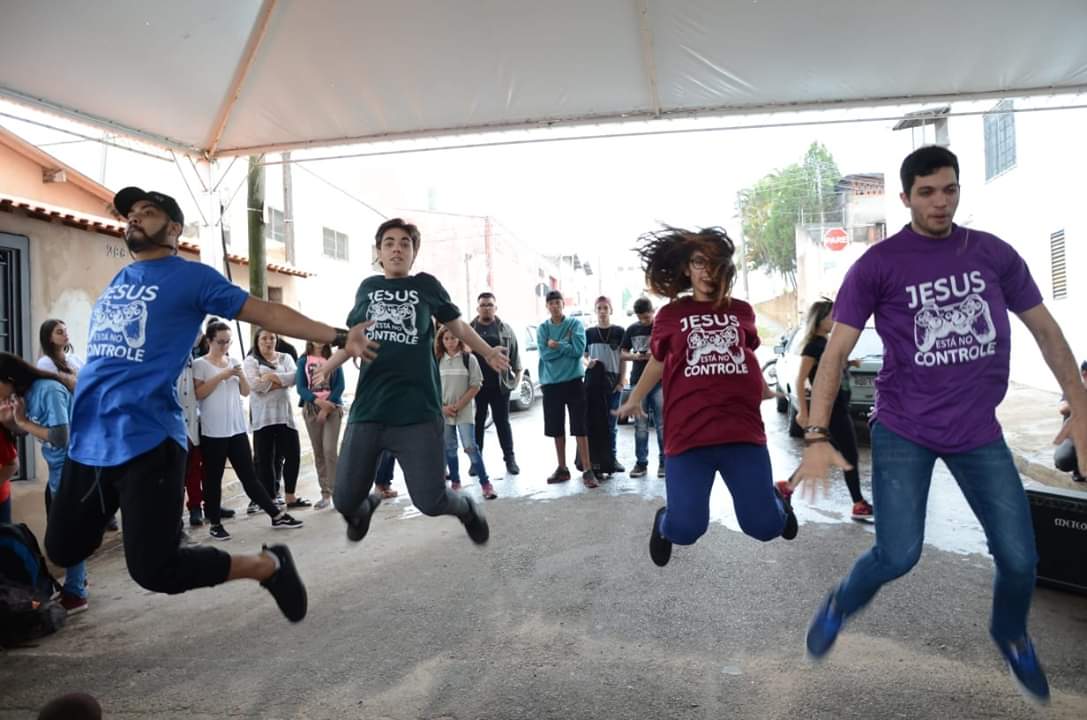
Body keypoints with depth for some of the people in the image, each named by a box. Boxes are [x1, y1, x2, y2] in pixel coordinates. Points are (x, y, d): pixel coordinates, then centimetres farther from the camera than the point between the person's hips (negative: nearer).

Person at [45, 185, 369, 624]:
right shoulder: (118, 280, 17)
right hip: (88, 438, 7)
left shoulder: (190, 277, -3)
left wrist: (338, 336, -15)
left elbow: (266, 312, -8)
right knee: (62, 550, 17)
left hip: (145, 439, -7)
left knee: (155, 569, -8)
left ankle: (268, 565, 12)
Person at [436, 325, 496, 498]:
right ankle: (455, 483, 20)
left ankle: (485, 483, -2)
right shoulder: (437, 361, 6)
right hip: (443, 412, 4)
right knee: (449, 448, 8)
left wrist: (457, 406, -11)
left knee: (470, 447, -9)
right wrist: (443, 407, -6)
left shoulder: (469, 359, -4)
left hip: (464, 412, -3)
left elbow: (476, 386, -6)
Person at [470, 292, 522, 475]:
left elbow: (514, 354, 8)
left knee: (502, 422, 7)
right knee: (477, 423, 8)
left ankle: (510, 458, 13)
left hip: (500, 385, 0)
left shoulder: (506, 330, 6)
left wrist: (518, 374, 0)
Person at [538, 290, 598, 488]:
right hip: (551, 383, 3)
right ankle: (562, 468, 23)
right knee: (557, 429, 11)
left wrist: (556, 345, -10)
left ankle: (587, 471, -1)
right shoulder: (543, 328, 5)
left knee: (580, 428, -4)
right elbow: (545, 354, -8)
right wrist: (566, 344, -11)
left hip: (573, 381, -3)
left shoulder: (575, 324, 0)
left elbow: (579, 350, -14)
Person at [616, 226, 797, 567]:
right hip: (687, 434, -1)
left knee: (764, 526, 1)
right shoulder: (670, 315, 5)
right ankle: (665, 522, 33)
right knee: (686, 529, -6)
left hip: (742, 430, 2)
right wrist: (635, 398, 16)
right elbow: (658, 361, 18)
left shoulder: (742, 311, 10)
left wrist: (764, 390, 38)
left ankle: (779, 495, 39)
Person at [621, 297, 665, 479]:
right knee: (640, 425, 6)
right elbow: (623, 353, 12)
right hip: (638, 382, 3)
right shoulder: (632, 330, 9)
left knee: (662, 424, 0)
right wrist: (635, 356, -8)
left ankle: (664, 462, 9)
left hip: (659, 382, -3)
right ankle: (641, 463, 12)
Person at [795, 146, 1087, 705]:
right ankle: (841, 605, 26)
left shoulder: (995, 253, 2)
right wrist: (817, 438, -17)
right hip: (903, 430, -3)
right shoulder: (877, 265, -9)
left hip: (979, 431, 4)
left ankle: (1010, 636, 39)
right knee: (898, 556, -6)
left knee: (1019, 557, 6)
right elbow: (835, 353, -10)